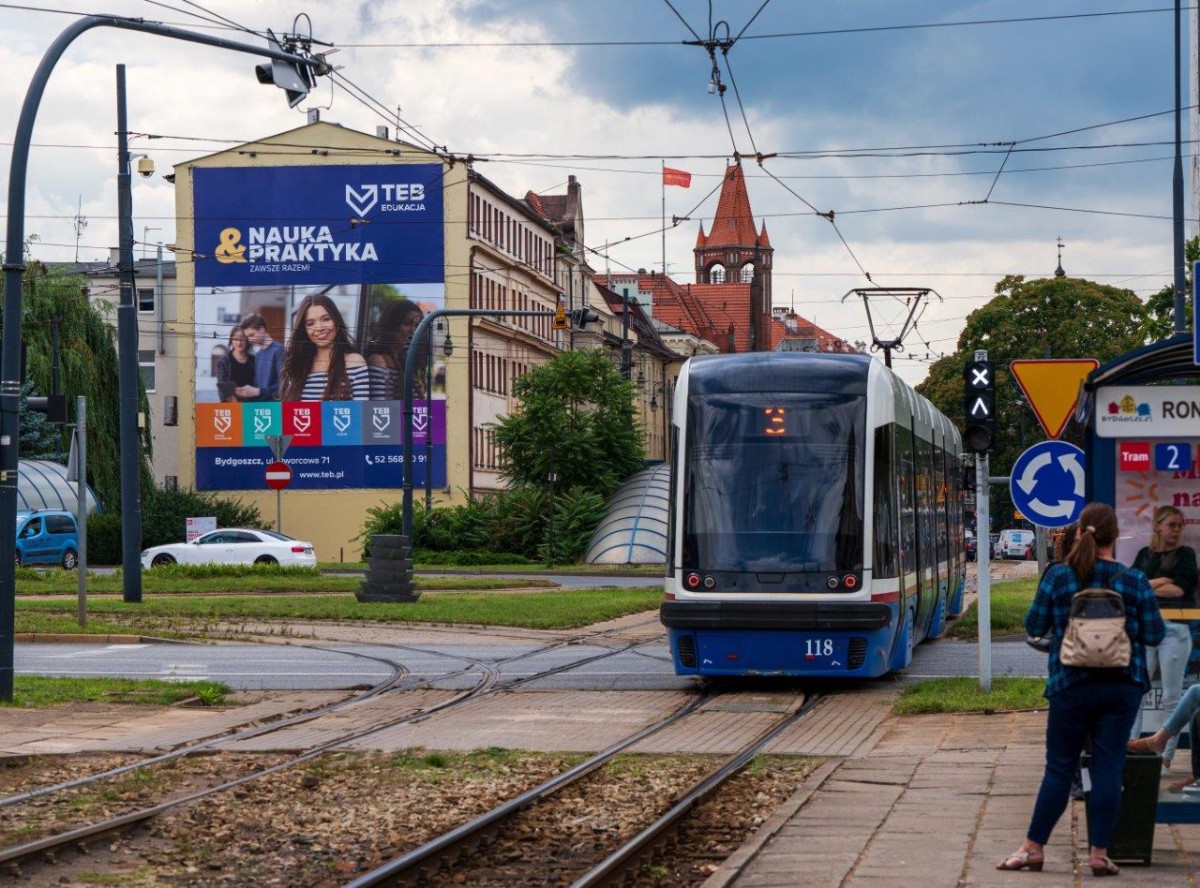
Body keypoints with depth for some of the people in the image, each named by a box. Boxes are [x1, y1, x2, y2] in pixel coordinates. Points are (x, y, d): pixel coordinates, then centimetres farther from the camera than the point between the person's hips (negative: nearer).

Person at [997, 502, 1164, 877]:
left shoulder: (1058, 576, -6)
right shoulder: (1134, 581, -4)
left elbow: (1034, 626, 0)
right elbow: (1154, 634, 0)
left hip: (1071, 687, 0)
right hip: (1122, 687, 0)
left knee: (1058, 767, 8)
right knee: (1108, 767, 4)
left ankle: (1034, 848, 12)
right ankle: (1099, 853, 5)